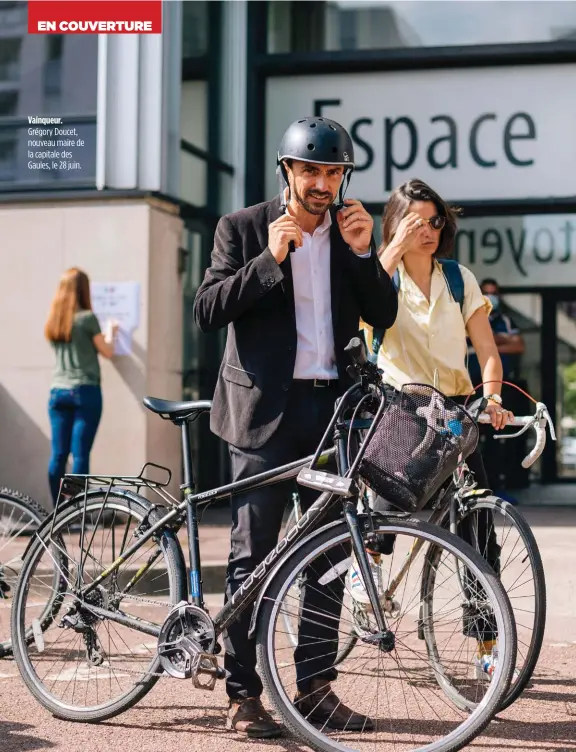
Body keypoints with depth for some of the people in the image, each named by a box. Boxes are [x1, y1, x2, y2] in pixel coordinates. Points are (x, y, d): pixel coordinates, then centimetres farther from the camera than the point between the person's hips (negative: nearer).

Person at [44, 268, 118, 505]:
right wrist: (111, 333, 20)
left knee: (58, 454, 4)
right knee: (80, 454, -6)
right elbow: (107, 352, 1)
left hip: (58, 392, 6)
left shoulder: (53, 321, 10)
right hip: (85, 391, -6)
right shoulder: (87, 318, -7)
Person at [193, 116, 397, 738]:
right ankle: (243, 696, 5)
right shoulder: (243, 228, 0)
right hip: (265, 407, -4)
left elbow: (383, 315, 6)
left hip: (332, 406, 4)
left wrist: (363, 253, -8)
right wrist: (270, 260, -17)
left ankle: (315, 687, 17)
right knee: (252, 554, -2)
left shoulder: (351, 231, 11)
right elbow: (206, 312, -9)